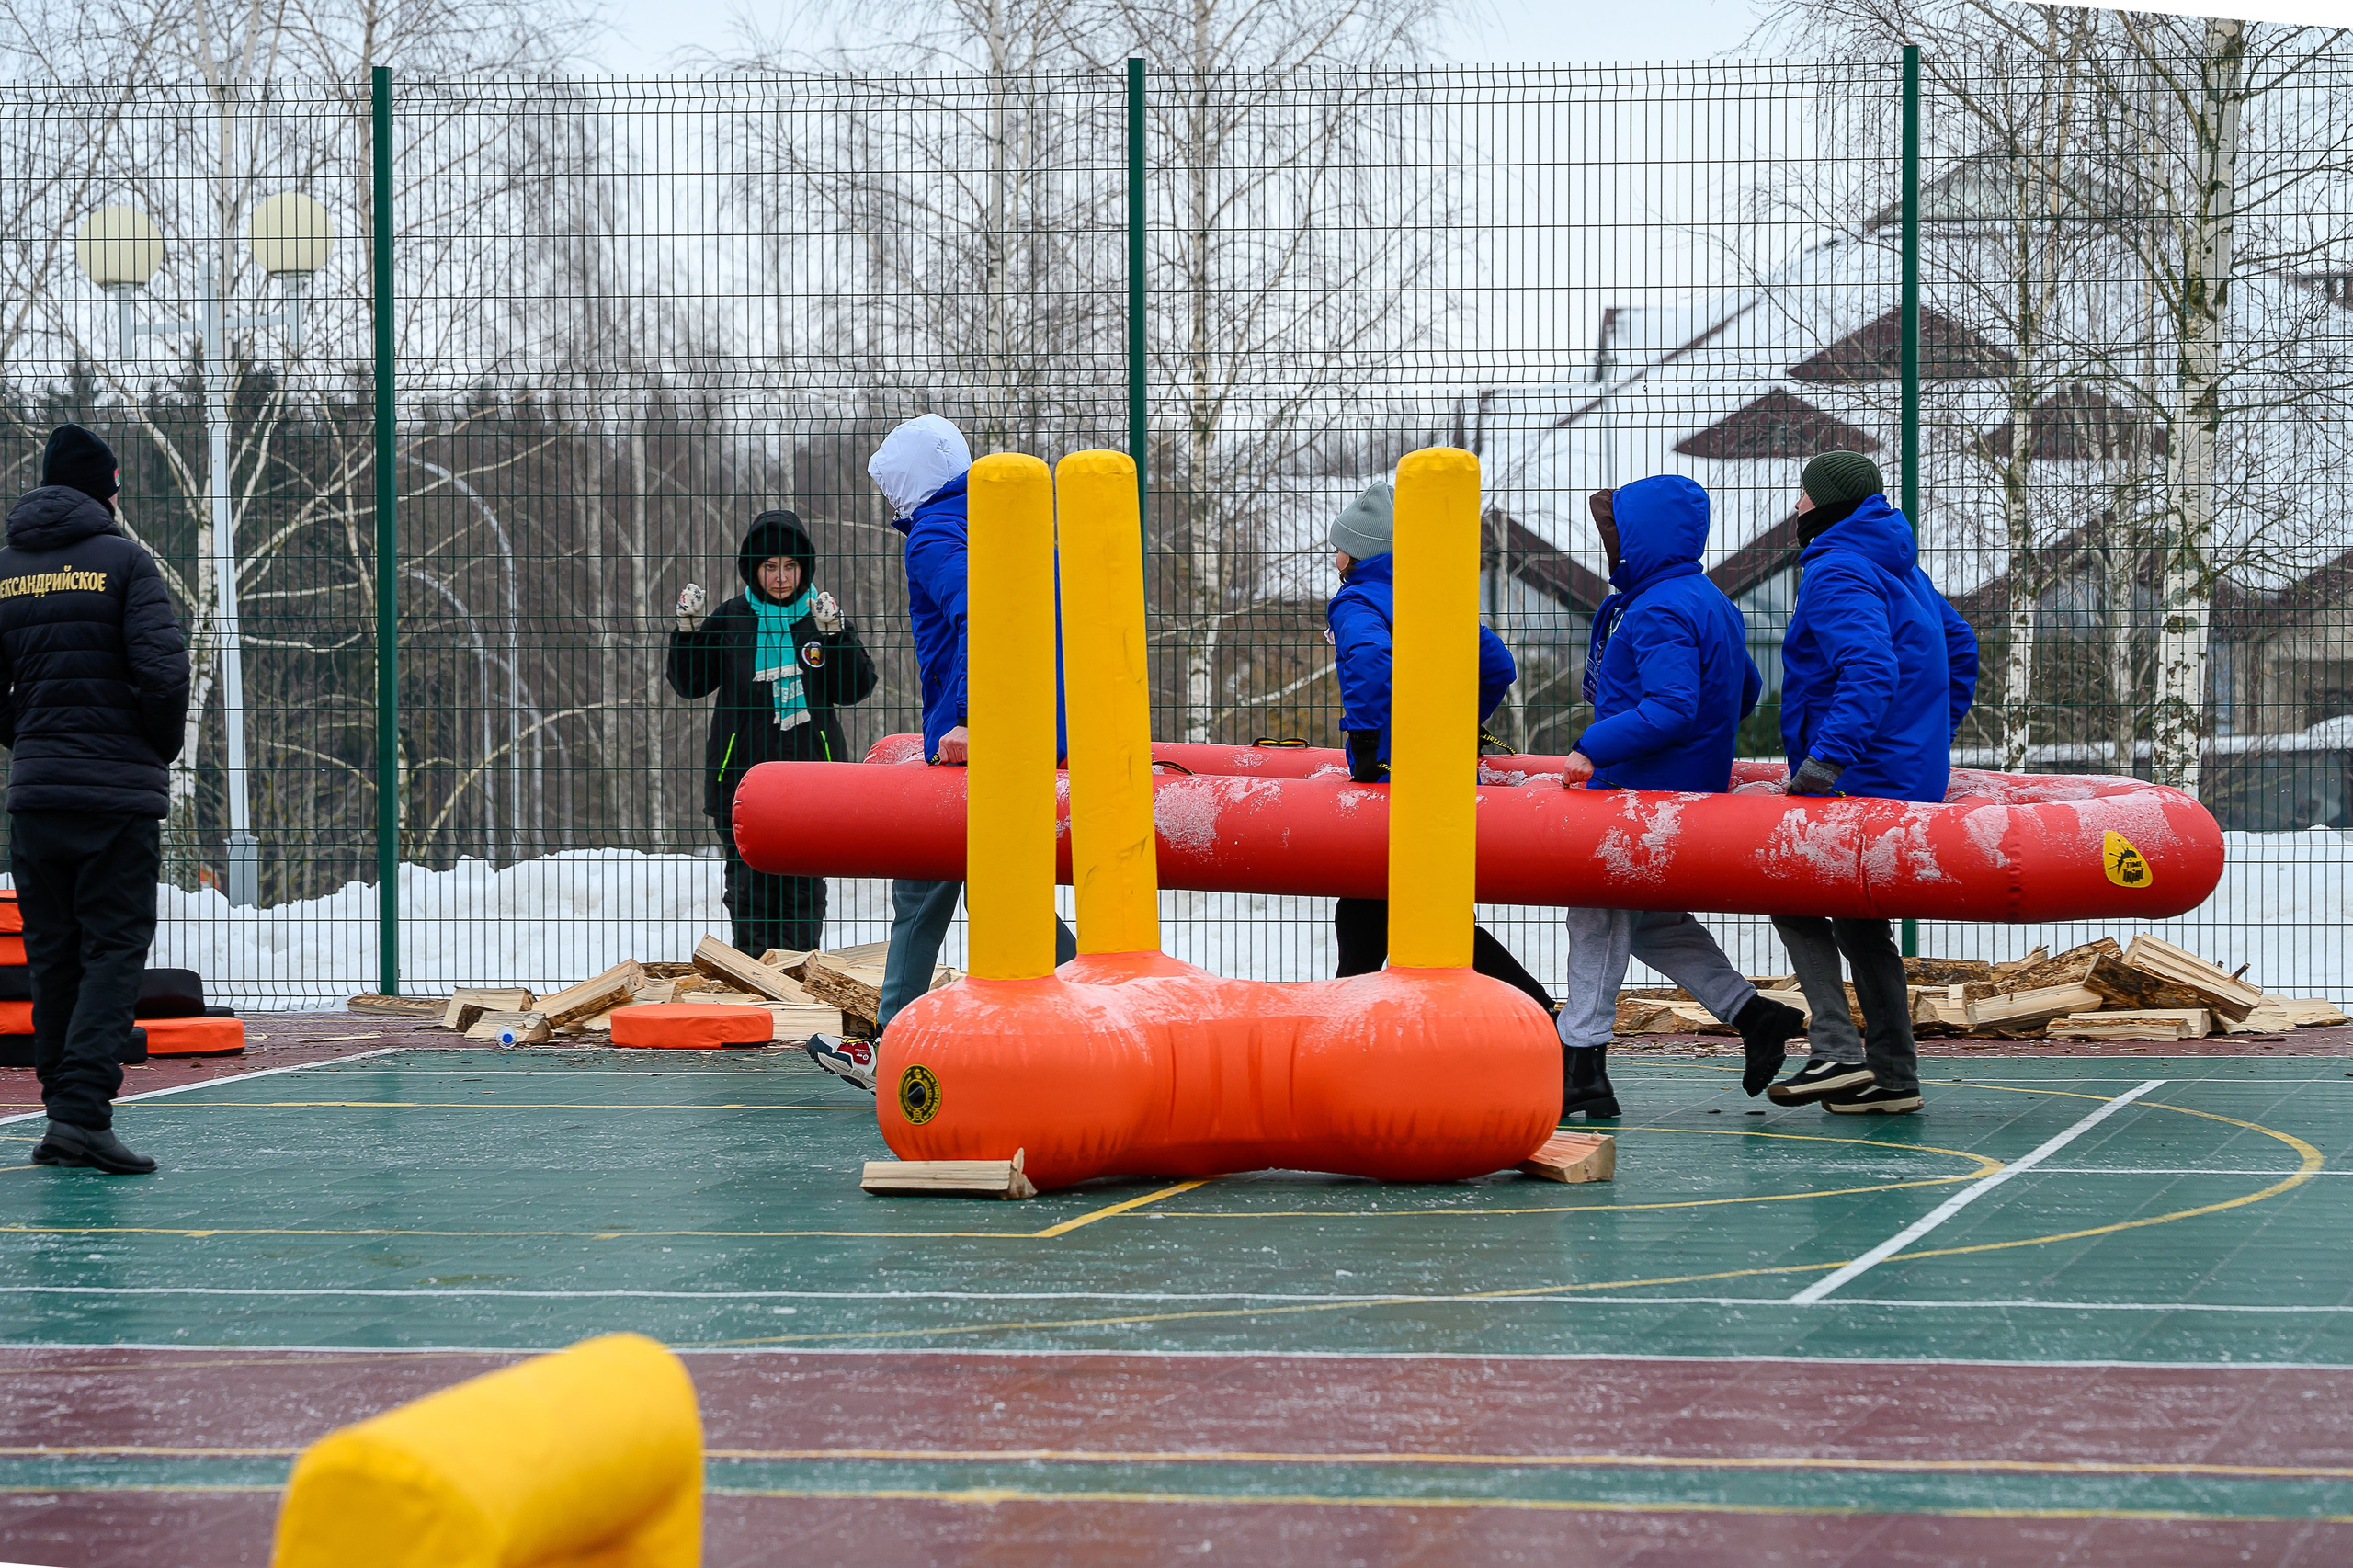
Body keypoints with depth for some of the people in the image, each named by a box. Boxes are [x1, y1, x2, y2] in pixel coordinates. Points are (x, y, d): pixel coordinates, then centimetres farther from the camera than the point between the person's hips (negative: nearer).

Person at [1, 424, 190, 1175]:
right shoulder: (122, 561, -5)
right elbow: (163, 669, -14)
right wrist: (163, 747, 2)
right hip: (120, 792, -4)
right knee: (114, 951, -4)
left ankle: (61, 1113, 13)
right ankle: (82, 1111, -16)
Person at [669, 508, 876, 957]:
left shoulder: (822, 614, 6)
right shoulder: (730, 619, 7)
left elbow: (855, 688, 1)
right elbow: (689, 684, 10)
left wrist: (834, 633, -13)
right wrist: (688, 629, -4)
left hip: (810, 766, 0)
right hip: (742, 770, 0)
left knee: (804, 886, 0)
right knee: (748, 884, -1)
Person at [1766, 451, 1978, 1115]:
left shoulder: (1838, 573, -14)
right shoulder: (1899, 565, 18)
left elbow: (1869, 669, -28)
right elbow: (1958, 645, 28)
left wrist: (1824, 760, -34)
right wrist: (1936, 738, 29)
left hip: (1857, 782, -10)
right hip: (1913, 775, 10)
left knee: (1794, 902, -1)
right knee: (1859, 917, 14)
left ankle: (1837, 1052, -13)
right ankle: (1893, 1077, 13)